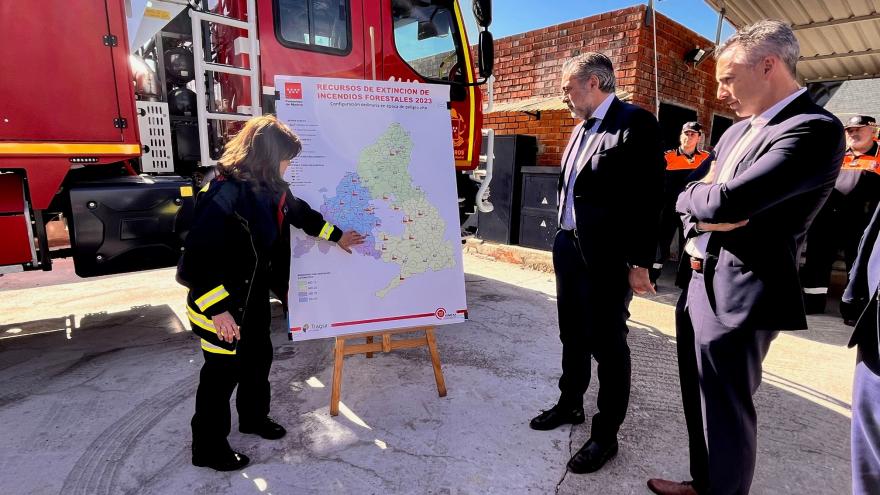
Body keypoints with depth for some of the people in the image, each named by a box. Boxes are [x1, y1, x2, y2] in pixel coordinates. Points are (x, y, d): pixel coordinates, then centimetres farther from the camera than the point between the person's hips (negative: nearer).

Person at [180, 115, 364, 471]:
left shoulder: (270, 188, -2)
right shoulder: (225, 194, -28)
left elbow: (300, 212, 16)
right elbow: (196, 256, -28)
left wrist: (337, 236, 24)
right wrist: (216, 309, -27)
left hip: (255, 295, 8)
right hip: (220, 304, -8)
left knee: (259, 357, 21)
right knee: (223, 371, 6)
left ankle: (254, 416, 46)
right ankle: (207, 448, 29)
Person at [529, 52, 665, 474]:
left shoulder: (635, 123, -12)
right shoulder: (582, 128, 14)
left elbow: (649, 197, -16)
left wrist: (639, 262, -17)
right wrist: (564, 240, 14)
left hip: (606, 257, -8)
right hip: (568, 248, 8)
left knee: (608, 346, 5)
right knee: (573, 336, 20)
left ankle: (606, 434, 22)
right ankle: (570, 404, 39)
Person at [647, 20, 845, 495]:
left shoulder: (815, 129, -16)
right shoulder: (737, 131, 13)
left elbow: (727, 202, -28)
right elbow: (690, 200, 14)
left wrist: (693, 195, -7)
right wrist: (703, 219, -8)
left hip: (737, 296, -9)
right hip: (700, 283, 9)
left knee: (726, 411, 8)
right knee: (703, 402, 22)